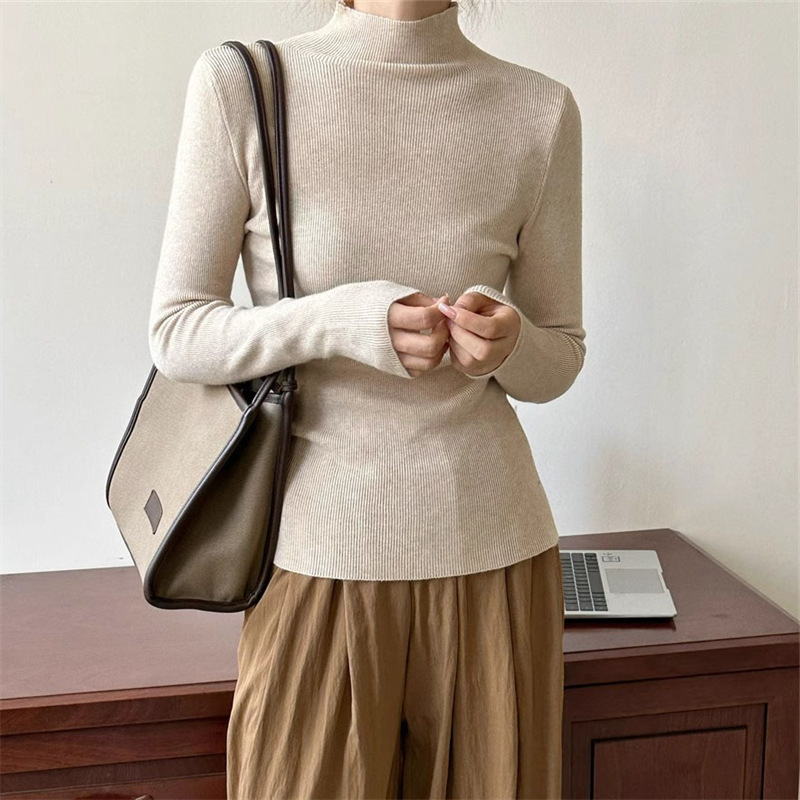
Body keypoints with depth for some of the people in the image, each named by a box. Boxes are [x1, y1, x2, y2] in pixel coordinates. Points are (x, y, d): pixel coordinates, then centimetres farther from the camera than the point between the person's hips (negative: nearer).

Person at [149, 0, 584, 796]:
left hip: (490, 551, 2)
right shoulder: (240, 83, -6)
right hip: (319, 551, -1)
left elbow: (560, 358, 6)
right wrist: (342, 321, -20)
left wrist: (508, 343, -17)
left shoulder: (541, 110, -1)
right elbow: (175, 334, -4)